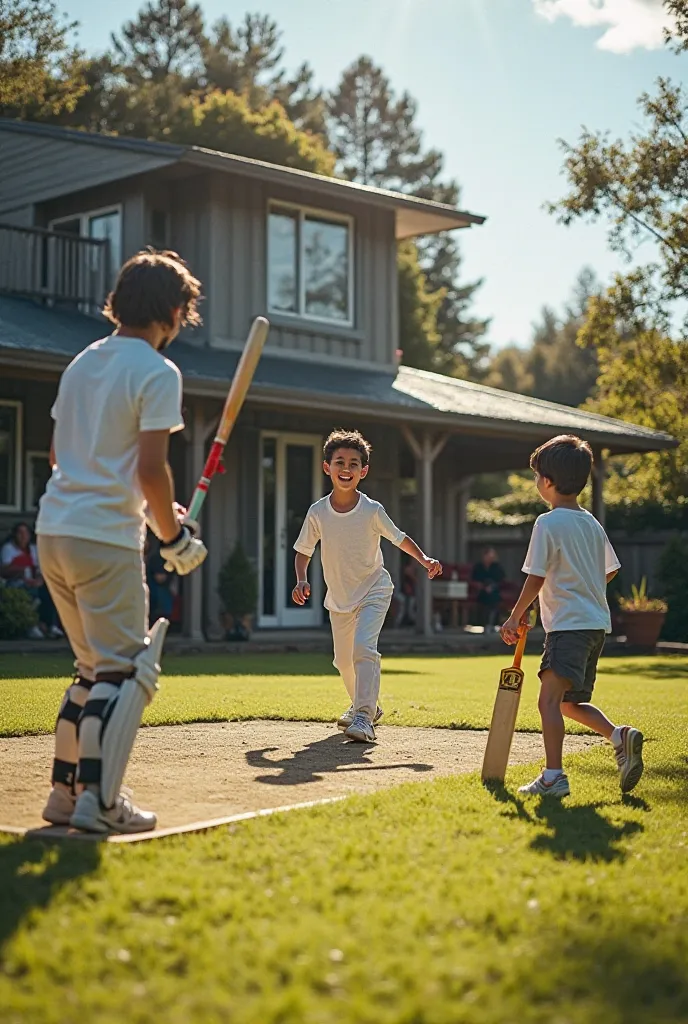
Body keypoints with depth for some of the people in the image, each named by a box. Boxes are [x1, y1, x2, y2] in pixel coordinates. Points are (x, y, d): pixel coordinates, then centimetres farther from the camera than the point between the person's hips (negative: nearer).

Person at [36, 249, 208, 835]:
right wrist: (173, 535, -3)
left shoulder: (82, 363, 16)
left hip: (54, 530, 8)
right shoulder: (157, 372, -8)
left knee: (96, 669, 18)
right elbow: (151, 468, -17)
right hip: (106, 540, -8)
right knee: (128, 672, -3)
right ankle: (98, 801, -8)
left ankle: (65, 793, 19)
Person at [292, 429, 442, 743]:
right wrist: (301, 580, -16)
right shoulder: (317, 512, -10)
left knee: (363, 647, -25)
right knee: (343, 659, 15)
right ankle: (365, 706, 41)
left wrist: (424, 559, -17)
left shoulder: (372, 510, -15)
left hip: (373, 591, -4)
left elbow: (399, 538, -2)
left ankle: (364, 717, -25)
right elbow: (303, 551, 1)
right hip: (338, 597, 4)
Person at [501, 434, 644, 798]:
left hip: (568, 625, -9)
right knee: (570, 702, 18)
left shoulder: (548, 523, -9)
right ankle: (620, 736, 0)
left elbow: (536, 578, -10)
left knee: (549, 699, -13)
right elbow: (610, 570, 20)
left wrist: (516, 616, -1)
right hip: (597, 623, 9)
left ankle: (553, 777, -21)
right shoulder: (592, 524, 14)